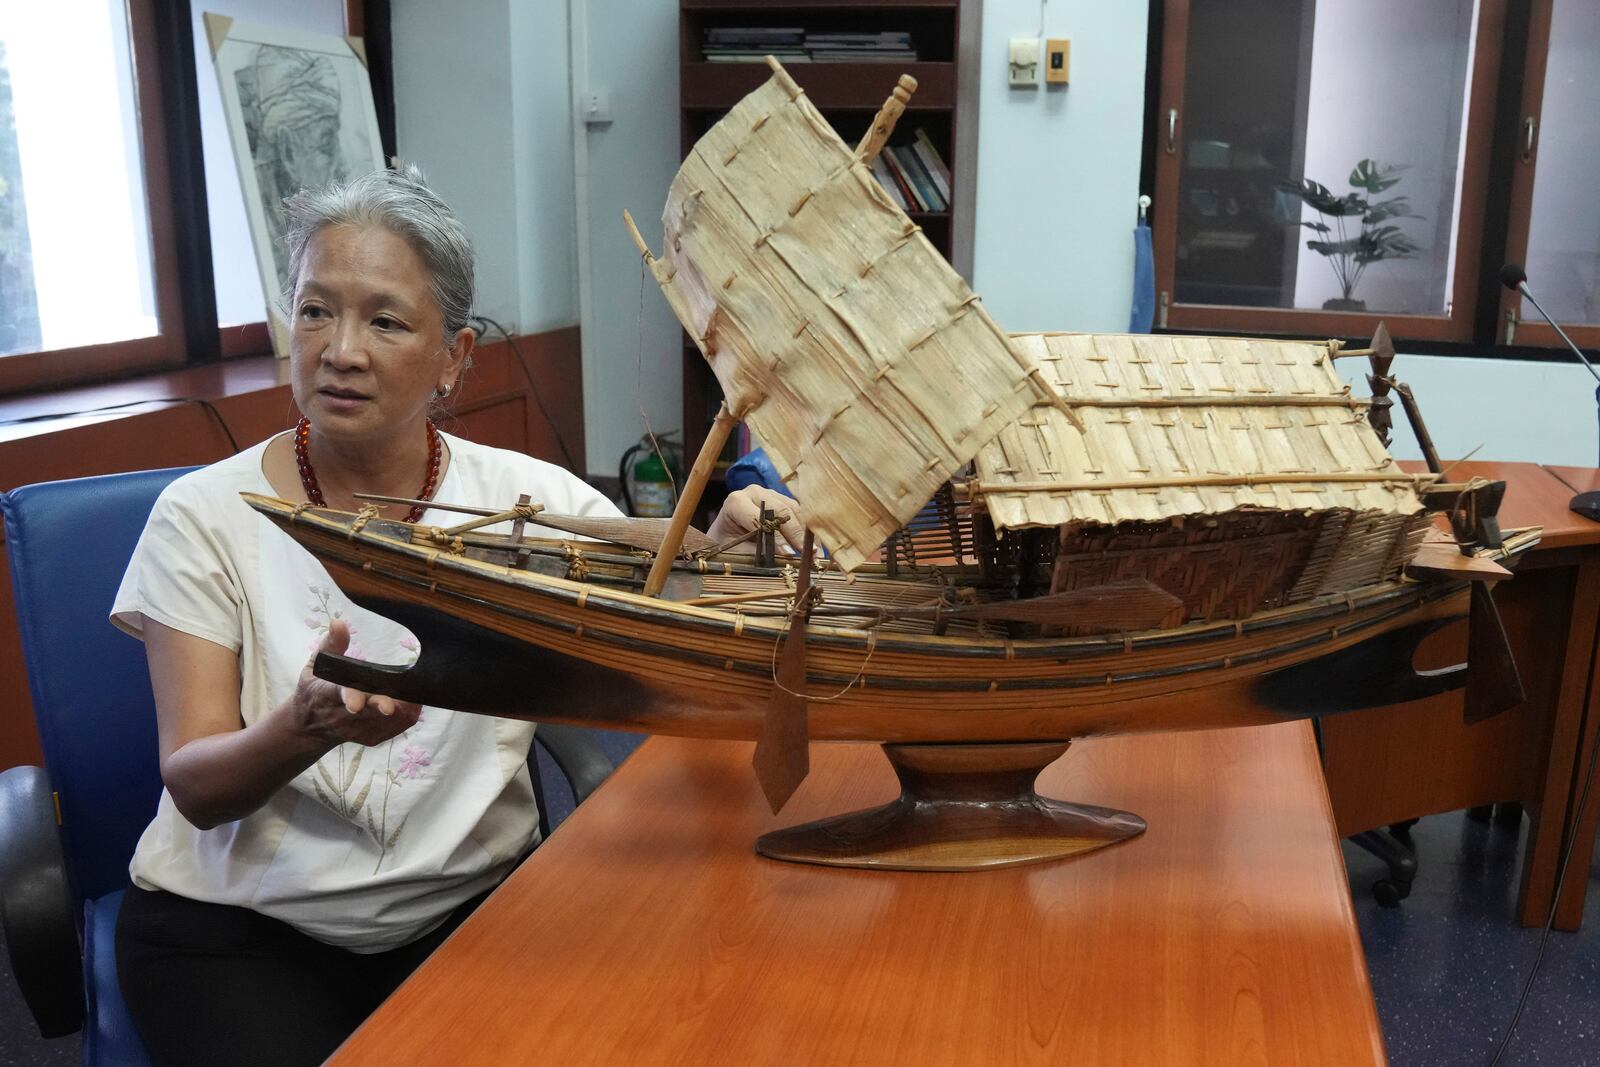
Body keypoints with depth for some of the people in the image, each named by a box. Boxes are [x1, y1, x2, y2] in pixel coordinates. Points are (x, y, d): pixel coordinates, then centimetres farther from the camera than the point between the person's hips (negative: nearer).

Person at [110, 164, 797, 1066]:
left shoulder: (526, 499, -3)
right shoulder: (206, 516, -7)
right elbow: (197, 789, -11)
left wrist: (727, 553, -29)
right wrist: (306, 729, -33)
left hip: (474, 899, 2)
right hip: (239, 925, -1)